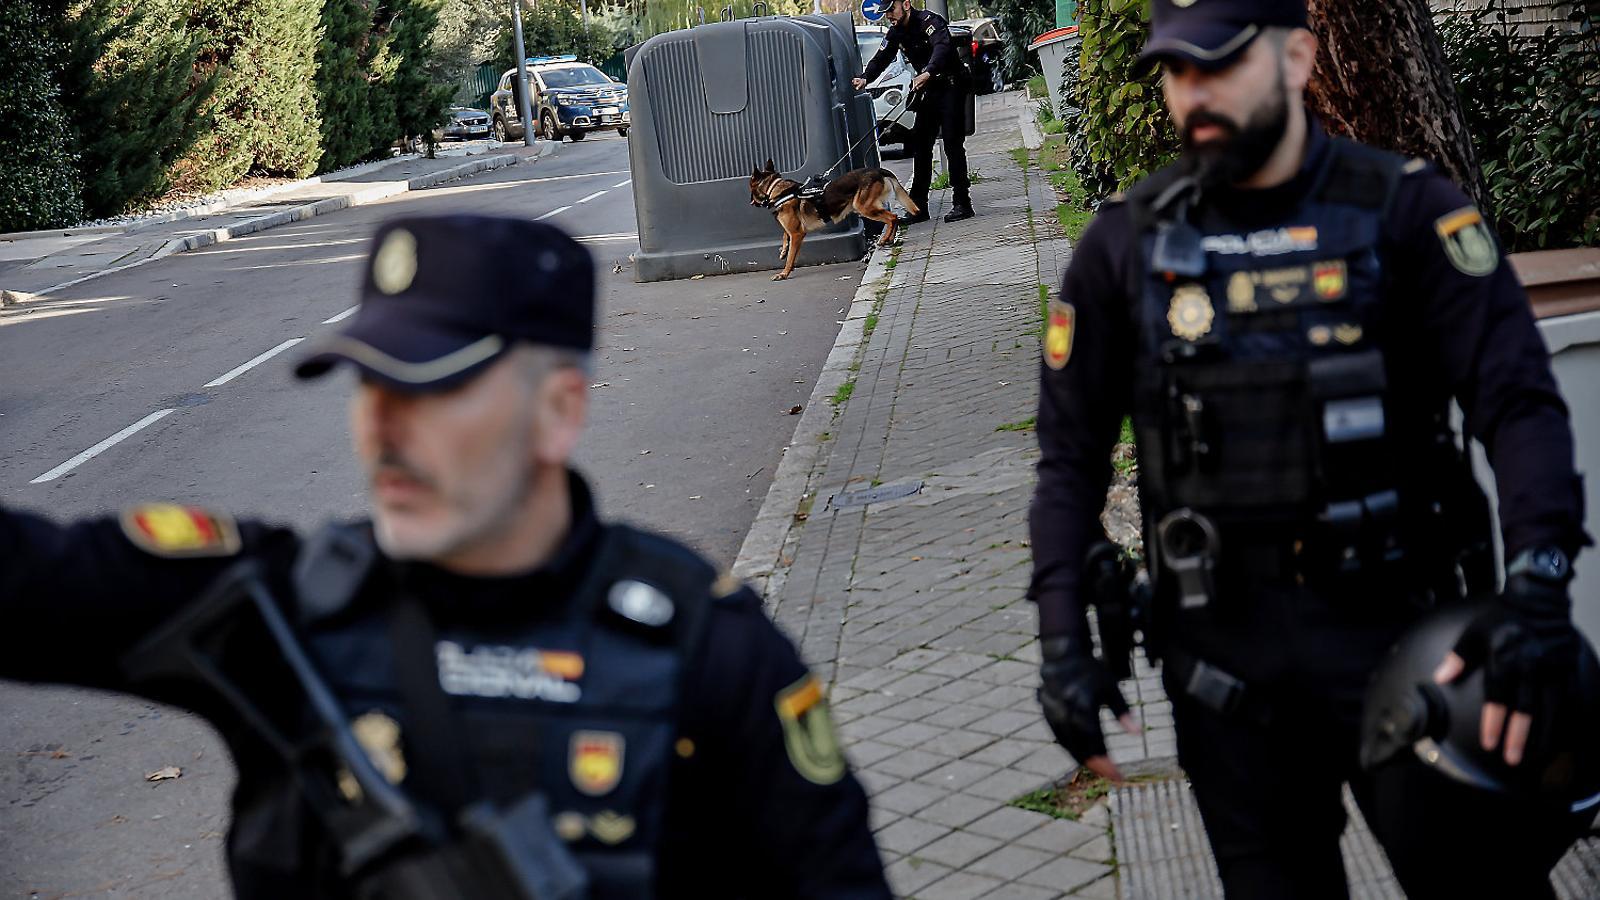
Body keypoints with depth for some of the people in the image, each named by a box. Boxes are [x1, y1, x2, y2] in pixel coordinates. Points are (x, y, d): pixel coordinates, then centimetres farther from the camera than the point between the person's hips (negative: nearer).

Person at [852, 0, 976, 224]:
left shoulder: (929, 21, -18)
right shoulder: (896, 33, 7)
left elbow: (942, 47, -35)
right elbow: (881, 58, 2)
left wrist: (927, 73, -51)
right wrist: (865, 78, -18)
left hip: (951, 86, -8)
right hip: (929, 91, 8)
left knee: (953, 144, -12)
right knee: (920, 145, 6)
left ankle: (962, 203, -10)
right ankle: (919, 206, 9)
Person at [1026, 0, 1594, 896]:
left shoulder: (1405, 209, -4)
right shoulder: (1128, 242, 3)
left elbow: (1520, 401, -11)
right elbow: (1072, 454, 7)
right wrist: (1064, 640, -1)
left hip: (1392, 623, -2)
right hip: (1222, 653, 2)